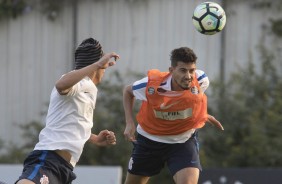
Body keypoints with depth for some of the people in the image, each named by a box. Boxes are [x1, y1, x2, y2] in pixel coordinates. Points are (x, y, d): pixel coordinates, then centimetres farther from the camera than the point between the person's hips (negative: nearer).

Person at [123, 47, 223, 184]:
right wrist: (129, 123, -9)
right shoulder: (151, 85, -25)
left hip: (183, 141, -1)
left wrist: (203, 115, 6)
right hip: (149, 140, 1)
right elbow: (128, 91, -1)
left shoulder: (201, 81, -23)